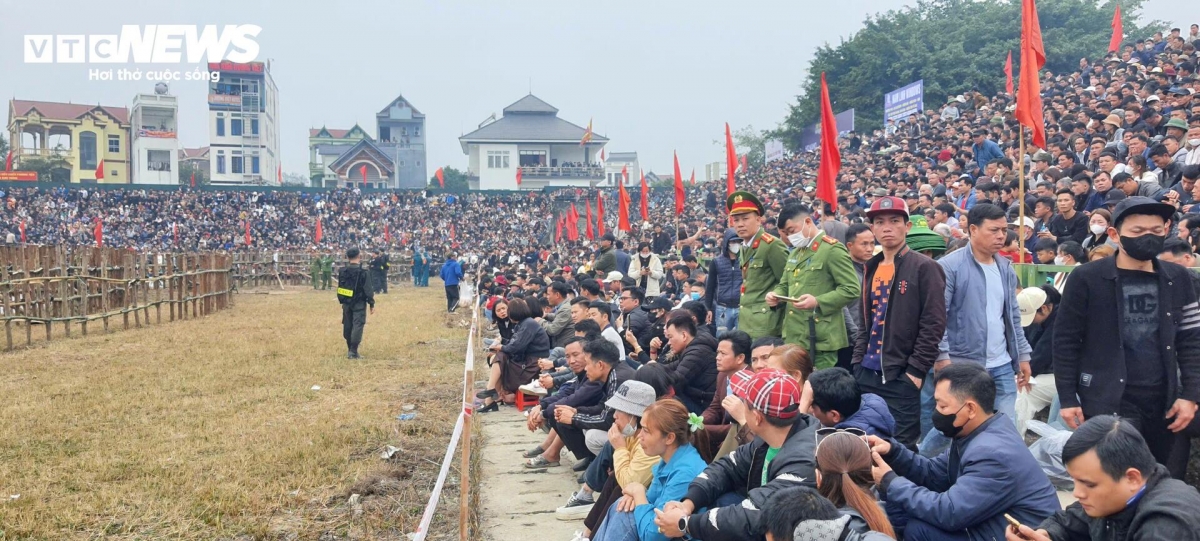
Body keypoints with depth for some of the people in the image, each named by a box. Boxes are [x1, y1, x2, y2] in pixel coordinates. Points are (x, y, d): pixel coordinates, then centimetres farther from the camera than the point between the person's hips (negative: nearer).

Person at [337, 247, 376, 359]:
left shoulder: (343, 271, 1)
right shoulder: (362, 272, -15)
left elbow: (340, 287, 11)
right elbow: (368, 290, -14)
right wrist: (372, 304, -6)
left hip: (346, 303, 6)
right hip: (359, 303, -6)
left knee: (347, 326, 14)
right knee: (358, 325, -6)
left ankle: (350, 349, 25)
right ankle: (353, 352, -13)